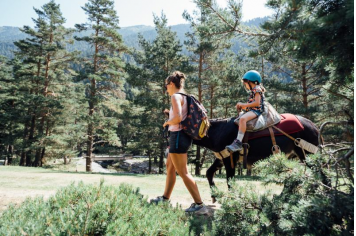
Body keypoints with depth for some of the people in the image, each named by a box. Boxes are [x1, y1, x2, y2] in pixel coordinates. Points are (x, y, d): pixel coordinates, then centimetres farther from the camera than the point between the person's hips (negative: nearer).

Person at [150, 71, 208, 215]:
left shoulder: (176, 96, -13)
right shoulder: (184, 96, 14)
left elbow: (178, 118, -25)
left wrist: (167, 122, -7)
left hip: (178, 135, -10)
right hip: (180, 135, 10)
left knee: (183, 172, -6)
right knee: (170, 167, 21)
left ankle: (200, 205, -2)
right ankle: (165, 198, 34)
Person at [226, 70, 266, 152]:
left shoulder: (257, 89, -7)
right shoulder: (253, 90, 22)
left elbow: (257, 103, -18)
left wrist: (244, 105, -14)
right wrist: (241, 105, 9)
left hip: (256, 110, -11)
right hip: (251, 110, 11)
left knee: (242, 119, -35)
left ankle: (238, 142, -42)